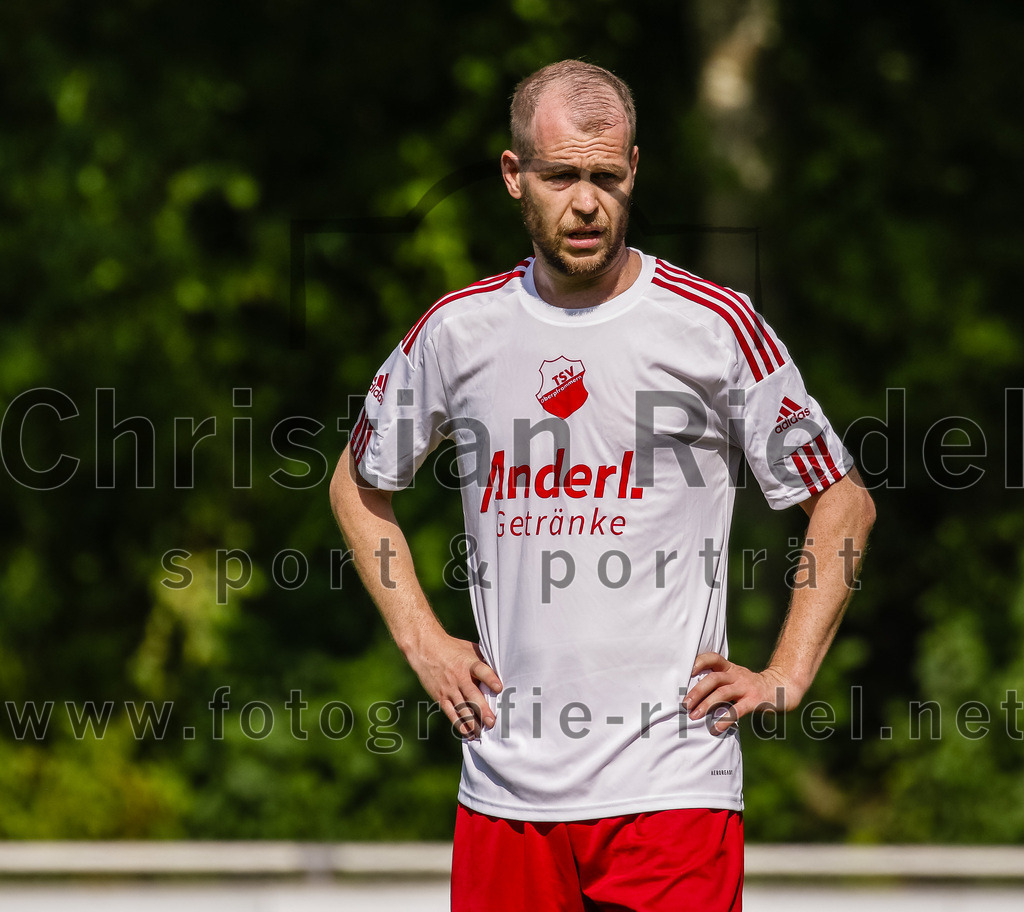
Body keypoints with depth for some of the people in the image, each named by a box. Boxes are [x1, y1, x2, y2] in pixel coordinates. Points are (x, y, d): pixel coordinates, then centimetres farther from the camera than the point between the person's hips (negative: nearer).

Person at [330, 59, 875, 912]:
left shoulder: (715, 325, -2)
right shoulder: (456, 331, 7)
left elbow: (842, 504, 7)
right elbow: (359, 486, 24)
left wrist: (784, 676, 0)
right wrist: (421, 641, 13)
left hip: (673, 782, -3)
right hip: (505, 791, 3)